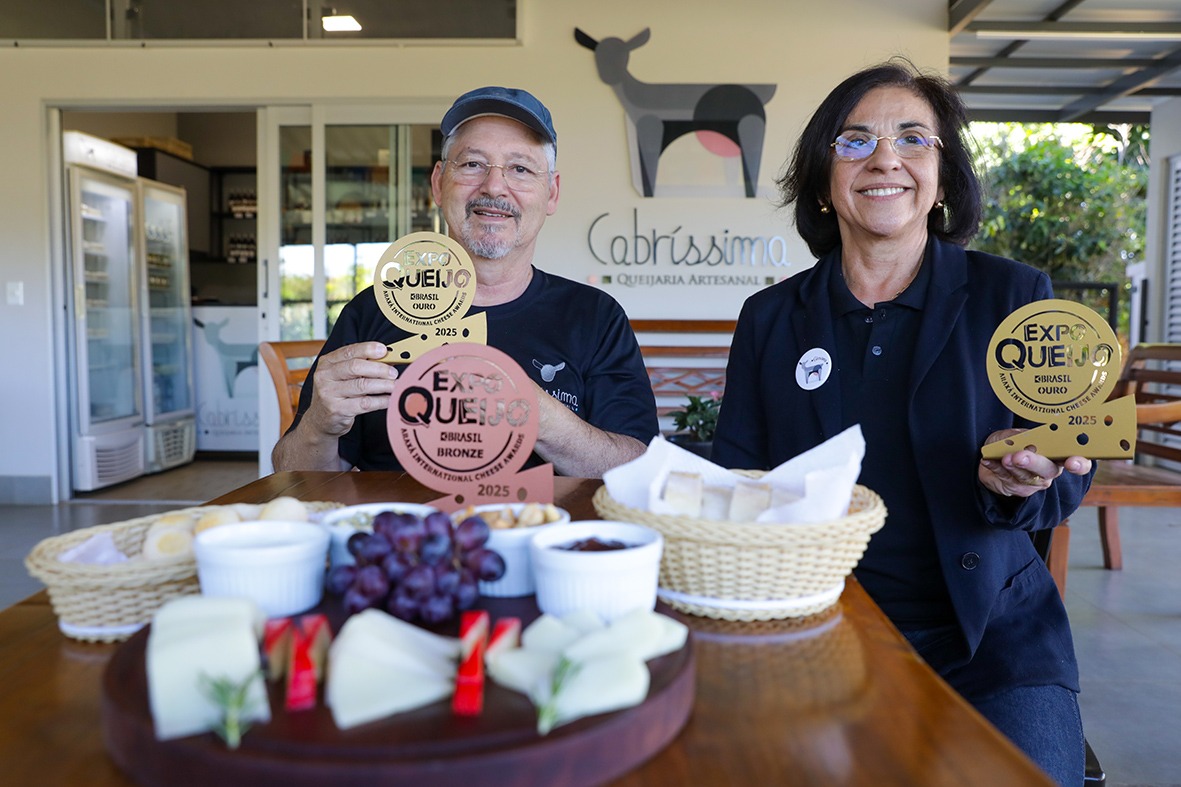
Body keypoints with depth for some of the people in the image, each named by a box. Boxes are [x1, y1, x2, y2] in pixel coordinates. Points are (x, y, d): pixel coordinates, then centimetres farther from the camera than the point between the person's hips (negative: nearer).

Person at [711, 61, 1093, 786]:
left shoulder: (1013, 295, 1)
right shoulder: (770, 318, 5)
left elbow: (1065, 476, 2)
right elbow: (736, 481, 6)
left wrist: (1022, 479, -22)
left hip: (993, 633, 0)